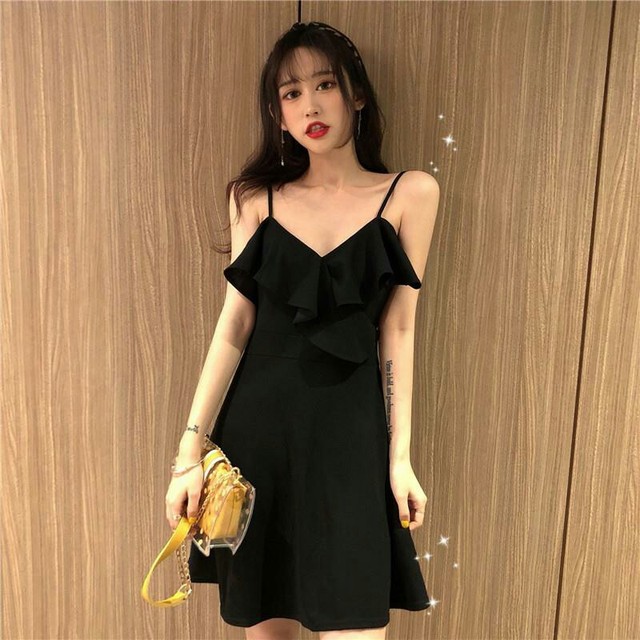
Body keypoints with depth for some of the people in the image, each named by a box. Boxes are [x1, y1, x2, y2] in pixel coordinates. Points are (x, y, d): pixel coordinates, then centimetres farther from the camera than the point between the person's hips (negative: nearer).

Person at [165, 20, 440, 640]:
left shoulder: (410, 193, 1)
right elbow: (234, 325, 1)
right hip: (256, 424, 2)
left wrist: (399, 457, -1)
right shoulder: (255, 196, 4)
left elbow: (397, 330, 0)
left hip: (349, 430, -1)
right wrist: (190, 451, -1)